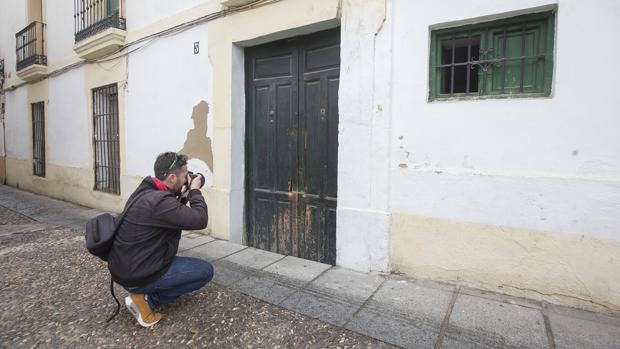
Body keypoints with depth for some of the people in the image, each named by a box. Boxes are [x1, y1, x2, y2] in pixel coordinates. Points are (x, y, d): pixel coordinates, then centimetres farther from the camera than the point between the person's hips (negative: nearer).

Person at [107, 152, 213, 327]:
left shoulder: (145, 191, 3)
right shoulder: (159, 201, -28)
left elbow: (177, 214, 16)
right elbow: (199, 220, -27)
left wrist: (185, 195, 3)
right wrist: (195, 190, -13)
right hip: (138, 276, -10)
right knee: (206, 270, -4)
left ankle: (145, 293, 13)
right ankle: (148, 300, -3)